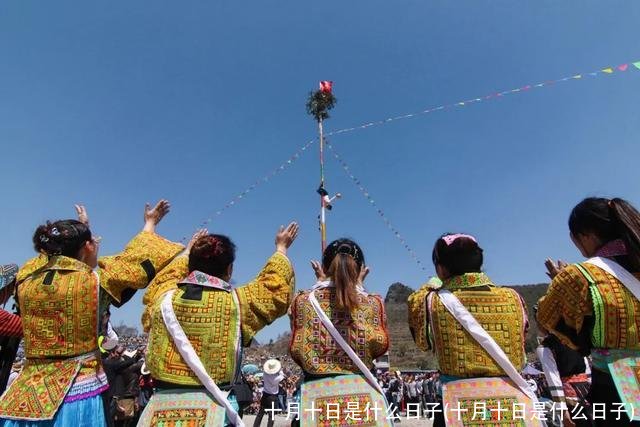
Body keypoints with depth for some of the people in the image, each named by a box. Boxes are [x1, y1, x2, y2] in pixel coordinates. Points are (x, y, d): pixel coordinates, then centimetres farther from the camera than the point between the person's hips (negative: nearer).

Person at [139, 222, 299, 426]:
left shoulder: (164, 297, -3)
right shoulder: (235, 302, -10)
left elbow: (166, 276, 22)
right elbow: (275, 283, 6)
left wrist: (189, 251, 36)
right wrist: (281, 248, 22)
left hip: (162, 405, 4)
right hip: (211, 406, -3)